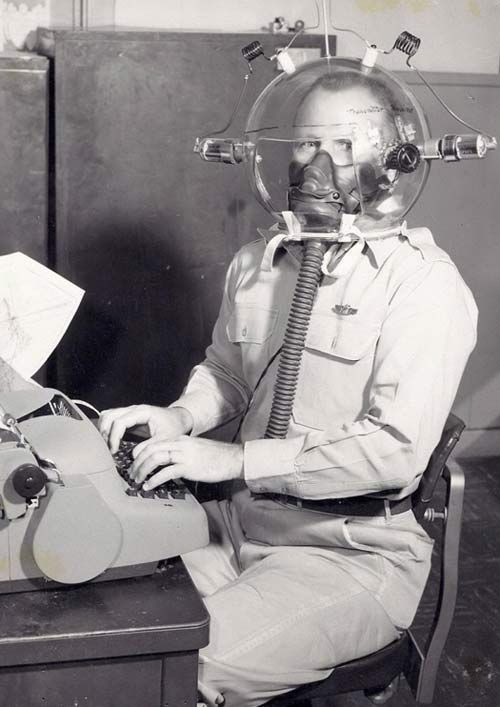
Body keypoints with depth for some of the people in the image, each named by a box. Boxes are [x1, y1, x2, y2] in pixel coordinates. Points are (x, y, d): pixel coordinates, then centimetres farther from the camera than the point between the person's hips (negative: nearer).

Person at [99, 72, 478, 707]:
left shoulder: (425, 285, -14)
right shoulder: (255, 264, 8)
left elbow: (397, 448, -22)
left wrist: (236, 458, -25)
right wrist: (180, 418, 0)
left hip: (354, 553, -6)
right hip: (242, 521, 6)